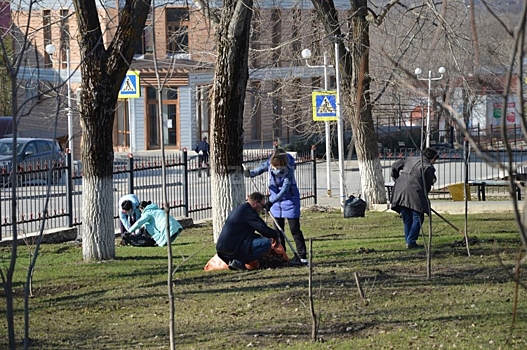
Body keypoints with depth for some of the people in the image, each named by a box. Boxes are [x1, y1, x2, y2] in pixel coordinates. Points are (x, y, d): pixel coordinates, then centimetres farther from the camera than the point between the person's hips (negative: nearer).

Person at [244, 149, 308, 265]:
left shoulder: (289, 171, -28)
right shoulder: (269, 164, -13)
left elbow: (284, 190, -32)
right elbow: (260, 169, 7)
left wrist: (271, 202, -38)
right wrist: (250, 173, -14)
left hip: (289, 200, -5)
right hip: (275, 201, 5)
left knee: (295, 229, -4)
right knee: (278, 230, 9)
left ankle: (302, 257, -1)